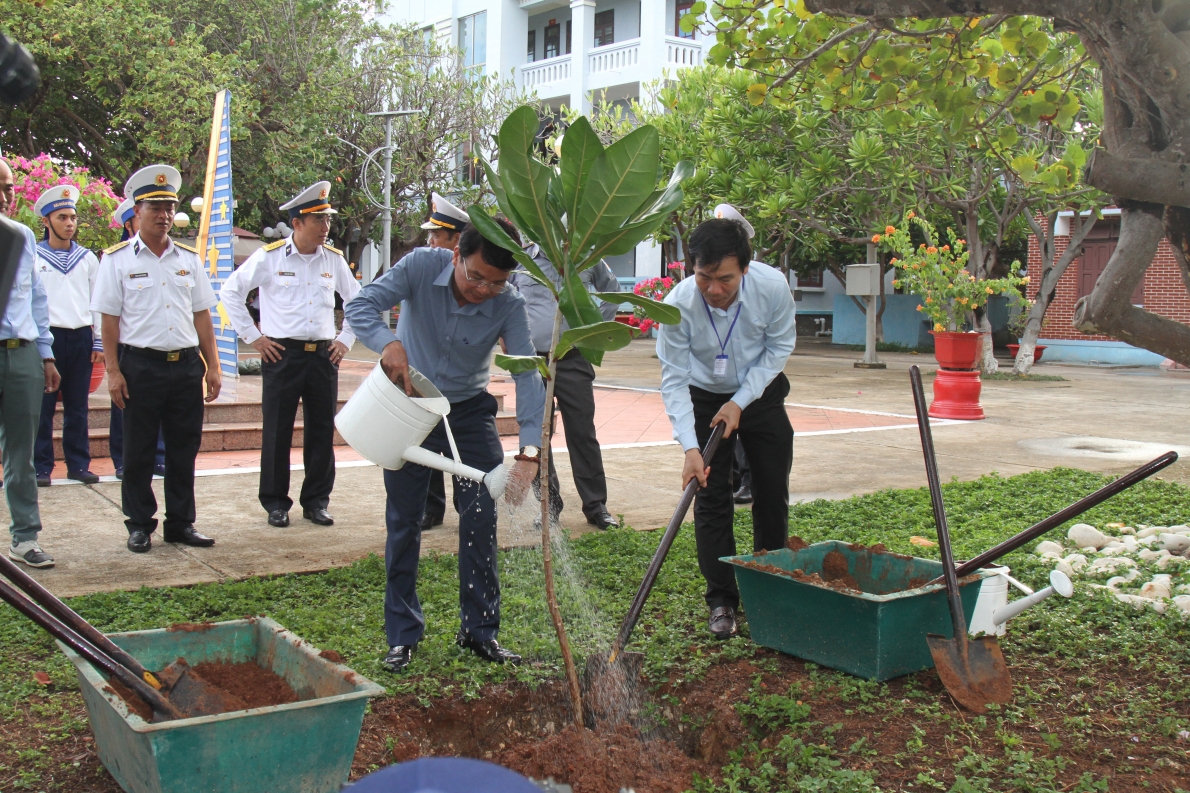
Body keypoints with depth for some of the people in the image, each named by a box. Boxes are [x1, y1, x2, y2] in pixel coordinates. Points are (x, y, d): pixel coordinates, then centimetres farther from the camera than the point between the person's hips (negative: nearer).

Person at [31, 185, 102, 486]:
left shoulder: (87, 258, 12)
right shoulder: (34, 257, 2)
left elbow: (97, 302, 13)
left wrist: (98, 342, 8)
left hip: (81, 338, 3)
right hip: (47, 337, -3)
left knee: (77, 407, 8)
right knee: (43, 406, -1)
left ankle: (79, 464, 14)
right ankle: (41, 466, 6)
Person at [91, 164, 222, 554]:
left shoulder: (188, 259, 12)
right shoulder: (117, 259, 1)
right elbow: (109, 319, -2)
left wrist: (213, 366, 8)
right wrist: (113, 371, -8)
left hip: (187, 364, 3)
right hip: (140, 365, -3)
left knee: (184, 448, 8)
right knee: (138, 451, 5)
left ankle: (181, 522, 18)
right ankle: (140, 525, 16)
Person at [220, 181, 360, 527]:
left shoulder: (334, 259, 8)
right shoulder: (269, 257, -3)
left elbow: (357, 300, 21)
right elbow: (231, 292, 2)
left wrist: (345, 339, 12)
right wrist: (253, 336, -1)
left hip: (323, 356, 3)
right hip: (282, 355, -3)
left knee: (323, 431, 6)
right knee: (277, 432, 2)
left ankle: (316, 501, 17)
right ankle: (276, 503, 13)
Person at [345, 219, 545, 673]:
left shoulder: (509, 306, -21)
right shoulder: (422, 266, -22)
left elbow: (528, 375, -30)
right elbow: (361, 306, -29)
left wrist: (529, 453, -44)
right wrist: (389, 344, -52)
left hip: (470, 412, 1)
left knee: (481, 519, -3)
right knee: (404, 520, 2)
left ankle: (479, 630, 13)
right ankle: (402, 635, 14)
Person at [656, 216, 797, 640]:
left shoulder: (772, 286, -28)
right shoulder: (678, 304, -30)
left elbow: (779, 347, -11)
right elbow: (674, 380, -24)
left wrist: (740, 402, -18)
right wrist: (690, 447, -33)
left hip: (761, 394, 1)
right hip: (705, 399, -1)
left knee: (773, 493, 6)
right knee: (711, 498, -4)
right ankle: (721, 600, 6)